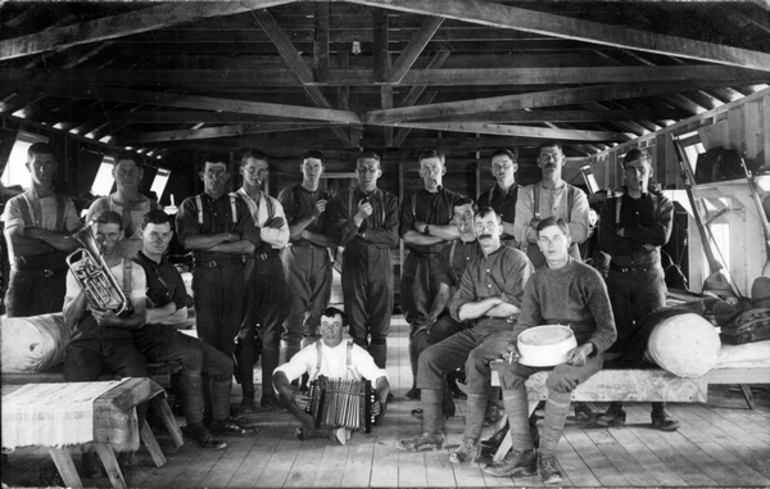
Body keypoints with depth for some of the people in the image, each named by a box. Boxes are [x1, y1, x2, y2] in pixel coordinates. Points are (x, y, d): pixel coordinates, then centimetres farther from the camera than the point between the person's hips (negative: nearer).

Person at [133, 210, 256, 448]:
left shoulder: (169, 270, 17)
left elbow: (182, 315, 12)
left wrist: (155, 316, -6)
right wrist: (169, 309, -3)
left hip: (168, 332, 8)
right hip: (143, 338, -8)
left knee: (223, 363, 2)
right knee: (191, 354, -33)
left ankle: (220, 420, 19)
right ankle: (194, 425, -25)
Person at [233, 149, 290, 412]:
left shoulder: (274, 204, 16)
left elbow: (283, 239, 4)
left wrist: (254, 233, -5)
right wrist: (268, 229, -6)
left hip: (272, 267, 4)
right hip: (245, 267, -4)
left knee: (272, 331, 5)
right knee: (245, 332, 1)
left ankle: (269, 393, 12)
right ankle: (247, 395, 7)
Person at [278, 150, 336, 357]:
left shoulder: (327, 199, 15)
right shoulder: (288, 195, 6)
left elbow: (334, 240, 8)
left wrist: (307, 234, -5)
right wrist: (311, 216, -11)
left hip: (321, 259, 3)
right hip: (295, 257, -3)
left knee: (316, 321, 1)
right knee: (294, 319, -9)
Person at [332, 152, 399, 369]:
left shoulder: (389, 201, 9)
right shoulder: (344, 199, 8)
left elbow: (393, 237, -1)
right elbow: (341, 237, -1)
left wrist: (361, 233, -6)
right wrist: (358, 217, -15)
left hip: (381, 265, 1)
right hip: (353, 265, 0)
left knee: (380, 331, 0)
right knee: (357, 331, -1)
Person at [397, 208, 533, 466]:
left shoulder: (516, 259, -2)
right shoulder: (474, 266, 16)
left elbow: (515, 307, -15)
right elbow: (458, 310, 5)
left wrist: (476, 307, -2)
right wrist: (492, 302, -9)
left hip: (509, 330, -7)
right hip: (477, 331, 7)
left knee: (476, 360, -35)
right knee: (428, 357, -10)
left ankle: (471, 441, -30)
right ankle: (432, 433, -7)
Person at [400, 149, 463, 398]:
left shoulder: (455, 200, 12)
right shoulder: (411, 201, 14)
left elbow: (460, 231, -3)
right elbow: (407, 235, 0)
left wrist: (425, 227, -3)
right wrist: (444, 235, -4)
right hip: (417, 264, 1)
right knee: (418, 323, -3)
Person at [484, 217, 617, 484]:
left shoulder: (588, 277, -10)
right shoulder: (537, 280, 6)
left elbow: (608, 331, -10)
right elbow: (526, 322, 5)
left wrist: (586, 348, -29)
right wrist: (514, 343, -17)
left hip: (585, 351, -5)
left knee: (559, 380, -35)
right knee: (509, 372, -20)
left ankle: (547, 454, -19)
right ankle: (523, 453, -16)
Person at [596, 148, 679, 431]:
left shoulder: (662, 204, 10)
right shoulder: (611, 205, 11)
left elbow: (662, 235, -9)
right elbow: (605, 242, -3)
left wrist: (626, 232, -7)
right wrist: (643, 241, -7)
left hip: (649, 276, -1)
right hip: (618, 277, 1)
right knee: (619, 339, 0)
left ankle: (659, 409, -1)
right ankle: (616, 407, 4)